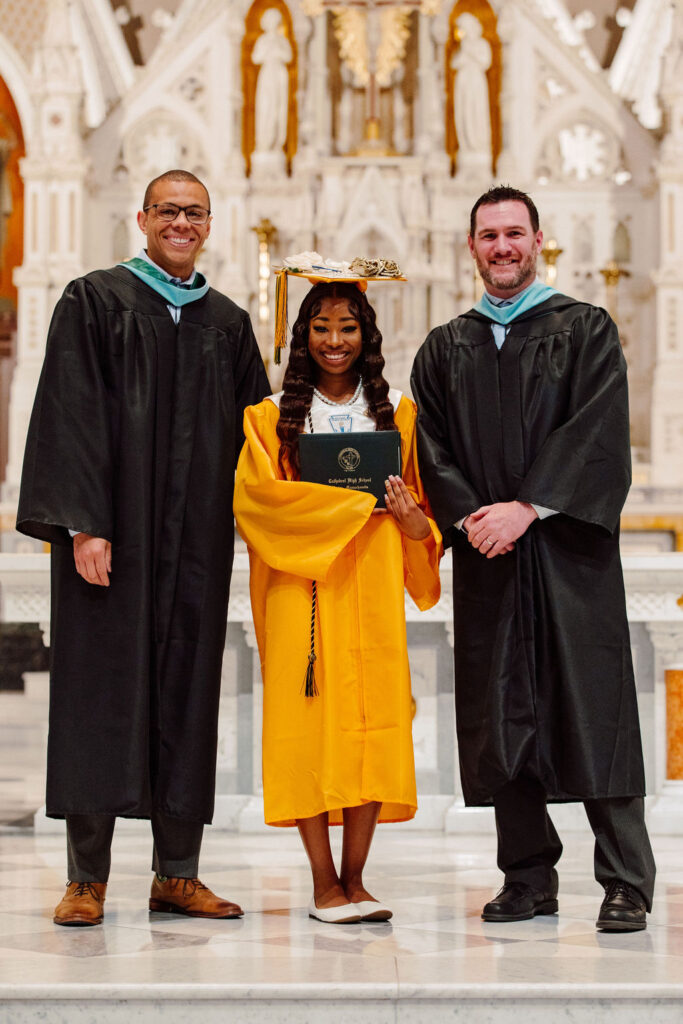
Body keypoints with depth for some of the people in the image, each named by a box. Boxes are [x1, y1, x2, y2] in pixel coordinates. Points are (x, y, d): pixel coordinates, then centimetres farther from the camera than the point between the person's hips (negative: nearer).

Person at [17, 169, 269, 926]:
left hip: (199, 543, 4)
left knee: (187, 692, 5)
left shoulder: (228, 324, 15)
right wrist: (83, 524, -16)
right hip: (112, 534, -4)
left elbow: (251, 433, 15)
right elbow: (71, 417, -6)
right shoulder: (94, 302, 2)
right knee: (100, 690, -2)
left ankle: (177, 874, 12)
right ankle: (87, 879, 4)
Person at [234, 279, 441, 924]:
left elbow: (420, 498, 17)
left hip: (371, 587, 2)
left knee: (373, 722, -4)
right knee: (309, 721, -6)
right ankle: (324, 884, 0)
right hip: (301, 588, -2)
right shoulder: (272, 415, 8)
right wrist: (356, 501, -11)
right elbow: (258, 495, -6)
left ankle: (354, 880, 4)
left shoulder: (396, 412, 15)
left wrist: (415, 521, -8)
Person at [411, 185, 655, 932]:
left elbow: (597, 432, -6)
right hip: (484, 557, 3)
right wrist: (469, 516, -10)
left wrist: (527, 507, -15)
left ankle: (626, 884, -1)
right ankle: (528, 878, 10)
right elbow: (431, 449, 7)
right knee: (501, 715, 2)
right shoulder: (445, 350, 15)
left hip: (568, 550, -3)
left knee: (592, 710, -6)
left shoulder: (585, 331, 6)